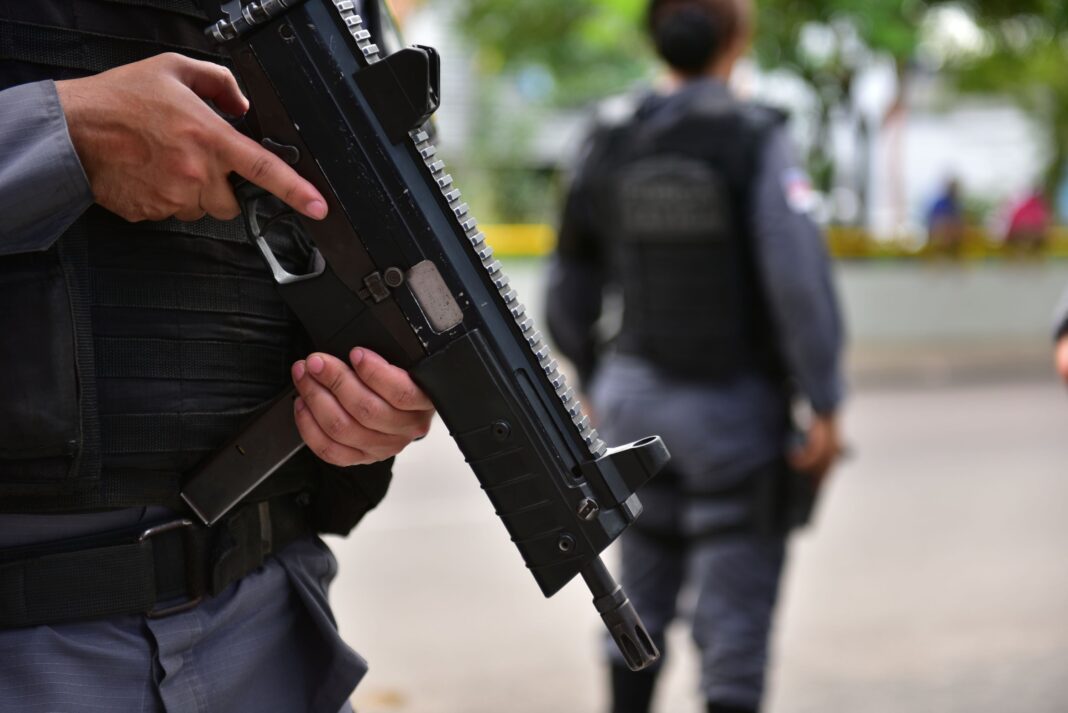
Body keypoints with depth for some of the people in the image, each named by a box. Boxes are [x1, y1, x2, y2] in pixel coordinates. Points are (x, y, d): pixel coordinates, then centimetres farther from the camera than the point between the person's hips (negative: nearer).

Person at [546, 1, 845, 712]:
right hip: (734, 403, -5)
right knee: (733, 612, 2)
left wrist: (594, 381, 22)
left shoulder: (611, 139, 1)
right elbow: (799, 277, -21)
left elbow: (573, 287, 8)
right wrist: (826, 406, -14)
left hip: (638, 392, 5)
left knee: (644, 595, 19)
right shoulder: (756, 138, -14)